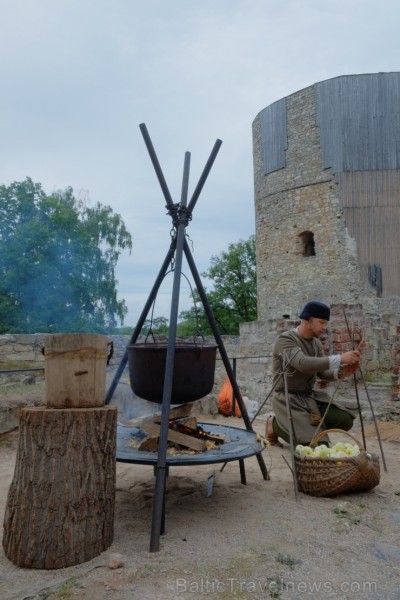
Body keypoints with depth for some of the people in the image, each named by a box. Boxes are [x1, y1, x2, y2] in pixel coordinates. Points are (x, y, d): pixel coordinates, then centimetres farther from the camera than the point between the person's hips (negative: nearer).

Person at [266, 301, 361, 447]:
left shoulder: (316, 343, 7)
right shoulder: (285, 340, -18)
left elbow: (322, 372, 5)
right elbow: (303, 364, -35)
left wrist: (340, 372, -16)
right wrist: (339, 359, -37)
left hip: (310, 396, 8)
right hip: (289, 399, -8)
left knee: (345, 421, -9)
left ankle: (307, 427, 13)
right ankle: (276, 426, 5)